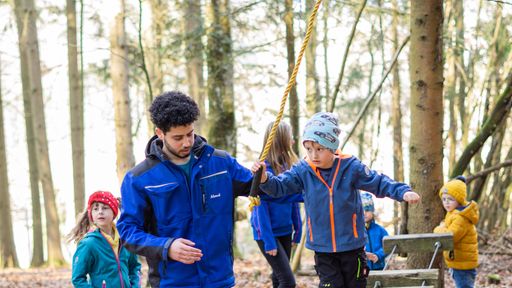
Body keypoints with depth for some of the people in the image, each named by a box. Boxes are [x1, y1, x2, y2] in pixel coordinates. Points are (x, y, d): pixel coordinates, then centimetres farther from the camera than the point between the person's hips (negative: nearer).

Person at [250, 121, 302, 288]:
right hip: (267, 232, -7)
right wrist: (269, 241, -19)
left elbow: (293, 200, 10)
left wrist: (297, 230, 7)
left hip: (285, 230, 7)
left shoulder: (288, 165, 4)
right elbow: (261, 207, -17)